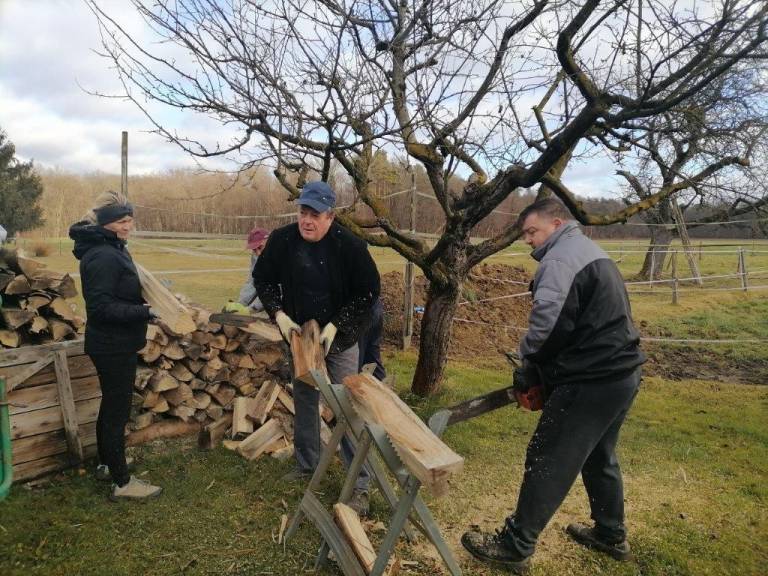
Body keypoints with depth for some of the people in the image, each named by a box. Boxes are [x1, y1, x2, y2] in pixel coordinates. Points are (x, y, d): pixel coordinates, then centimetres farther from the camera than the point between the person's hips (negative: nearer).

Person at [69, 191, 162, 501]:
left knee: (111, 406, 23)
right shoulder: (103, 257, -22)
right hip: (113, 347, -10)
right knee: (117, 411, 1)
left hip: (113, 344, 10)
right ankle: (122, 482, 15)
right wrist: (144, 312, -30)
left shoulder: (112, 249, 9)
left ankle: (107, 464, 40)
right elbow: (101, 306, -26)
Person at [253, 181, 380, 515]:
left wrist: (336, 326, -21)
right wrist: (278, 314, -12)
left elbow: (368, 291, -14)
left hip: (340, 340, -4)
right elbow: (263, 279, 3)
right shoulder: (282, 240, -11)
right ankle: (307, 464, 38)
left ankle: (360, 484, 7)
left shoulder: (350, 246, -21)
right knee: (304, 401, 18)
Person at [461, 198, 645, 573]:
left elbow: (547, 324, -26)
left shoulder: (561, 258, -15)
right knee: (599, 458, 24)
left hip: (590, 382, -10)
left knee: (548, 463, -1)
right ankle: (611, 536, 39)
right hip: (621, 375, 10)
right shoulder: (591, 253, 18)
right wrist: (539, 363, 13)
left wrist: (529, 362, -5)